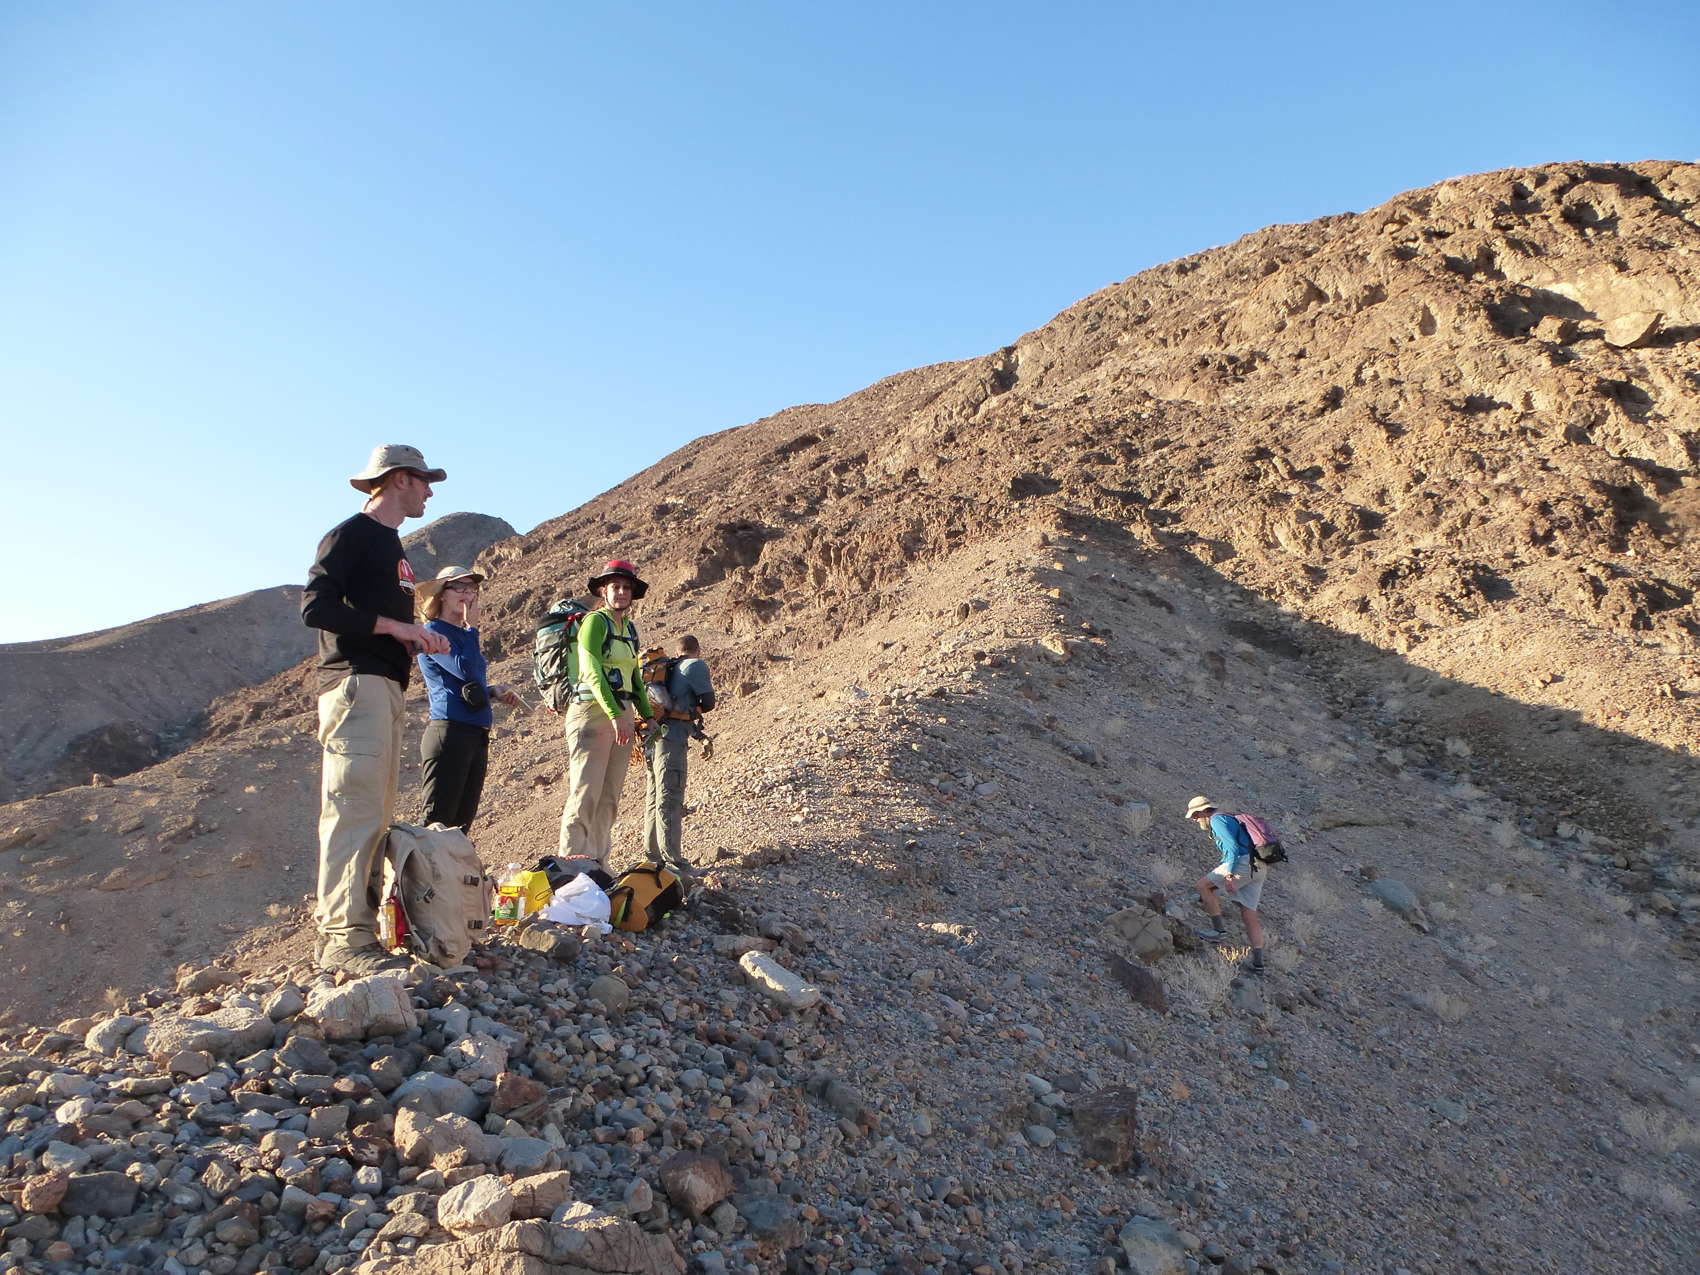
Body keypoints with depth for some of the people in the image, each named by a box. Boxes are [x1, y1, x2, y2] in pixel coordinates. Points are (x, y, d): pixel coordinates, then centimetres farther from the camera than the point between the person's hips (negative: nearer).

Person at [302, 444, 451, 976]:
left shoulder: (391, 545, 25)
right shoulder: (350, 535, -4)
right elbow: (316, 606, -15)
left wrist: (419, 639, 8)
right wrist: (393, 625, -16)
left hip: (386, 688, 10)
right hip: (356, 683, -10)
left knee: (375, 813, 8)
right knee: (355, 807, -14)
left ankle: (346, 924, 13)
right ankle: (344, 937, -14)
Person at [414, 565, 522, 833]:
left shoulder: (462, 635, 21)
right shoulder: (433, 632, -4)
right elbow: (465, 670, -19)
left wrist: (493, 692, 11)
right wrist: (472, 627, -8)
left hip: (477, 736, 9)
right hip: (449, 733, -9)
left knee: (462, 823, 9)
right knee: (438, 822, -12)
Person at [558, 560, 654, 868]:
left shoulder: (630, 628, 18)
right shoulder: (595, 621, -5)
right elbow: (593, 673, -15)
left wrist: (648, 715, 14)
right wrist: (614, 715, -24)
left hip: (622, 714, 8)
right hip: (593, 711, -7)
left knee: (610, 797, 6)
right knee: (586, 793, -11)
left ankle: (598, 864, 11)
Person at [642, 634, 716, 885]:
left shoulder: (666, 668, 22)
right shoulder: (696, 666, 0)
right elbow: (708, 702, 1)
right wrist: (693, 710, 23)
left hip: (652, 736, 8)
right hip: (672, 735, -8)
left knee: (654, 797, 16)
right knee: (670, 800, -13)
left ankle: (653, 854, 25)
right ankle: (674, 863, -16)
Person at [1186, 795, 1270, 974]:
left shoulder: (1217, 820, -4)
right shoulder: (1228, 820, 28)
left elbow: (1233, 847, -16)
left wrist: (1229, 875, -20)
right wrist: (1213, 872, 37)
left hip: (1245, 863, -10)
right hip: (1258, 869, 10)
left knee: (1203, 885, -2)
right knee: (1248, 915, 7)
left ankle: (1219, 929, 0)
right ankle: (1258, 963, 4)